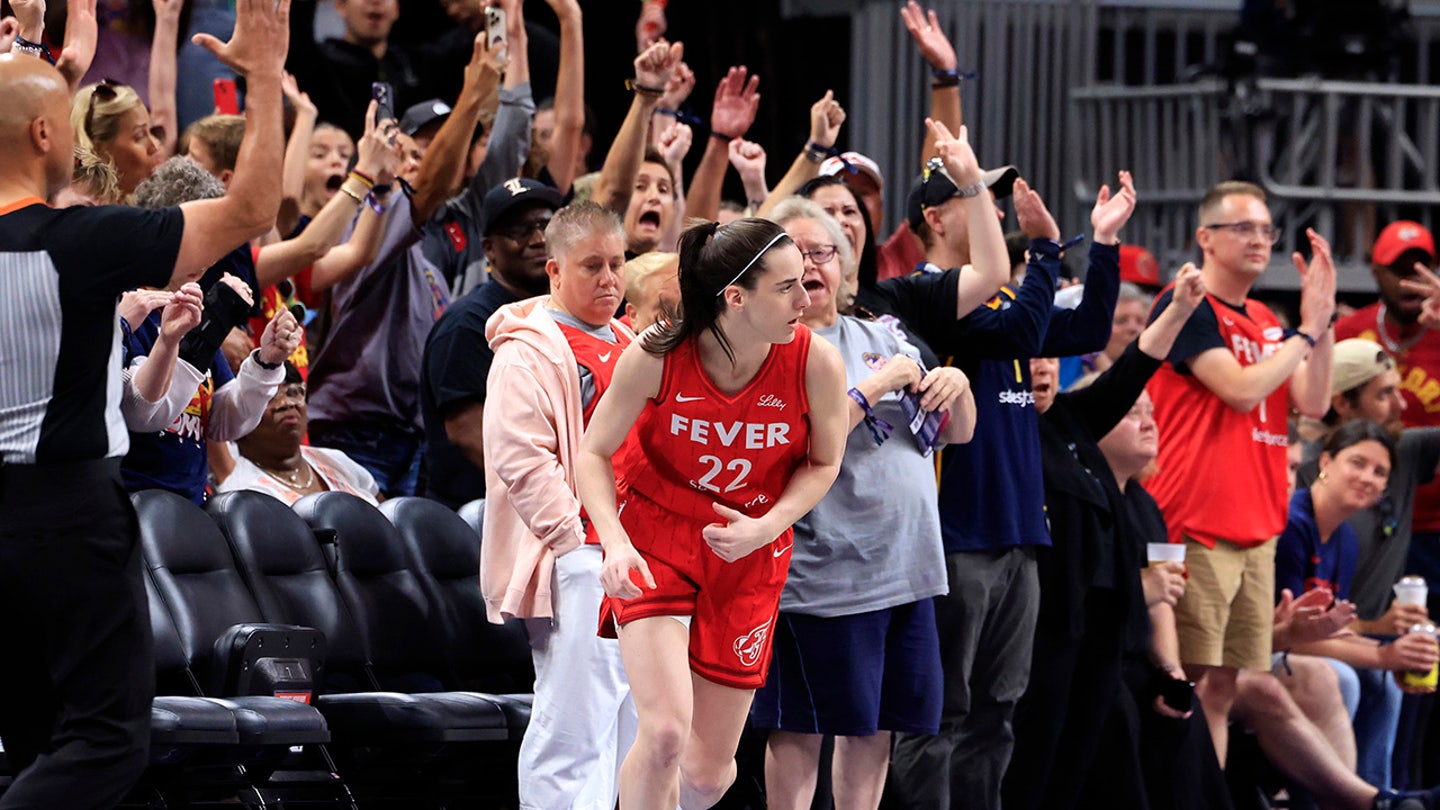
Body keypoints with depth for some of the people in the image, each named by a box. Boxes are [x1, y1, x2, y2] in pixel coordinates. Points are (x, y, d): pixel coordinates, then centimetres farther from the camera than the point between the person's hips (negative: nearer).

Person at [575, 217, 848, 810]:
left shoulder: (816, 365, -17)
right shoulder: (657, 356, -20)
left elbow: (823, 464, 2)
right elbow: (593, 452, -6)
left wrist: (765, 527, -16)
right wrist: (615, 540, -22)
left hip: (750, 557, 2)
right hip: (655, 539, -2)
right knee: (665, 733, -22)